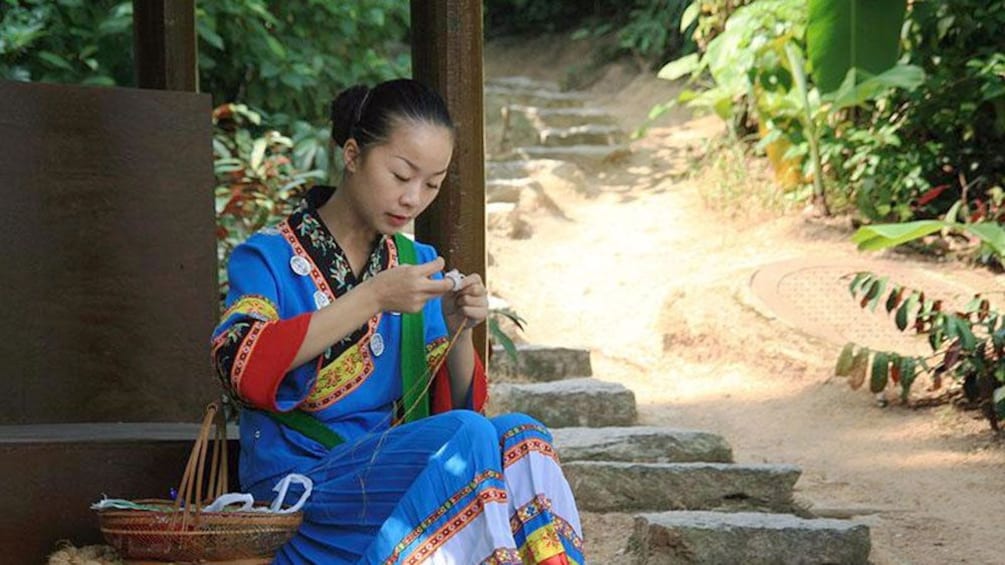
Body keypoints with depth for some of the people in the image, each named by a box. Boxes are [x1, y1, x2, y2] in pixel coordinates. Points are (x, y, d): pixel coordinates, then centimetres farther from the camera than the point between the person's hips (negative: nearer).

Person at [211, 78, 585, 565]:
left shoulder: (417, 264, 15)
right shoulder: (269, 257, -1)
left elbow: (454, 405, 12)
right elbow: (240, 366, -21)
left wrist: (459, 332, -9)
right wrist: (373, 299, -22)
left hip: (392, 477, 5)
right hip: (298, 484, -5)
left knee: (519, 436, -23)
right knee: (469, 436, -28)